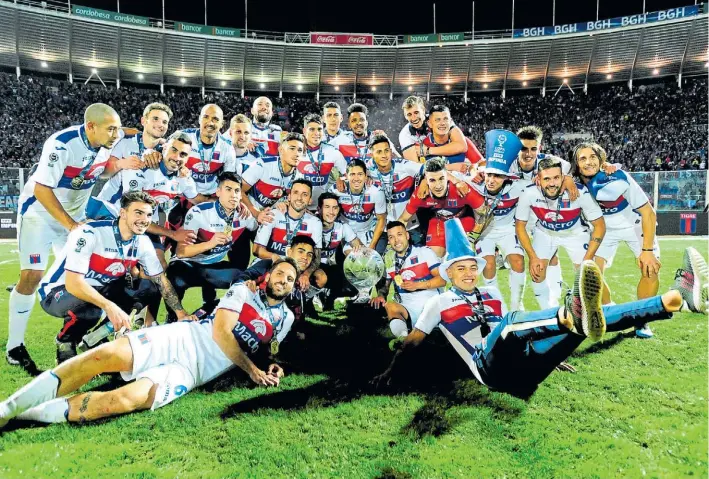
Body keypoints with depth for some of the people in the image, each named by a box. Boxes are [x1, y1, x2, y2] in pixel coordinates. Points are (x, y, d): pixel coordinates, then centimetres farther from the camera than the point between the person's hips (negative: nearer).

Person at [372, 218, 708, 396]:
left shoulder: (491, 298, 28)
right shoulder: (440, 303, 15)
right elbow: (412, 342, 14)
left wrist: (553, 352, 28)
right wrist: (390, 372, 8)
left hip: (525, 366, 6)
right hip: (493, 367, -5)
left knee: (594, 319, -13)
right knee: (511, 321, -38)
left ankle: (679, 298, -29)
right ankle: (574, 315, -68)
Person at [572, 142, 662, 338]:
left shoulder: (618, 180, -33)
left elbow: (648, 213, -25)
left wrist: (647, 249, -27)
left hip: (635, 225, -2)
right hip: (605, 228, 2)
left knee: (651, 268, -18)